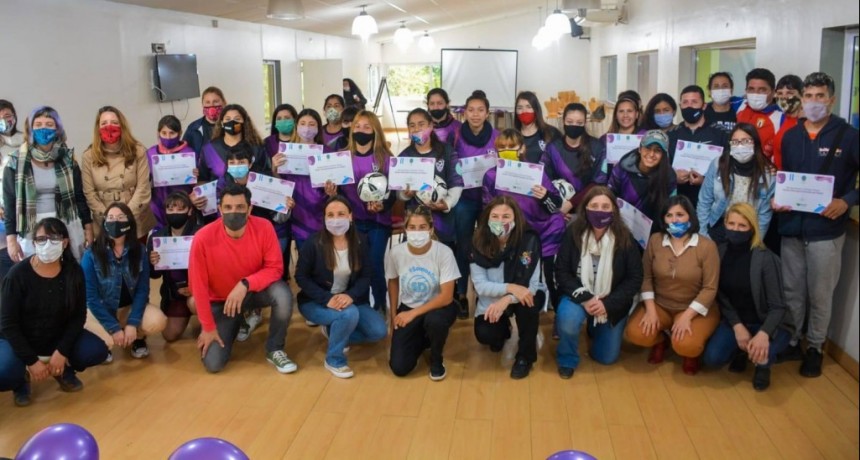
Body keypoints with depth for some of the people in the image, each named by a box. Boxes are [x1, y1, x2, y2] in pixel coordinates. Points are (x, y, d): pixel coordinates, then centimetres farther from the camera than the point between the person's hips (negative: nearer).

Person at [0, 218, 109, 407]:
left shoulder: (73, 271, -11)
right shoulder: (18, 274, -20)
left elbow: (78, 316, -7)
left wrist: (62, 351, -18)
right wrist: (31, 361, -21)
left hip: (58, 336, 3)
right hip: (20, 339, -3)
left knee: (97, 351, -21)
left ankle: (64, 369, 11)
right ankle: (22, 378, 6)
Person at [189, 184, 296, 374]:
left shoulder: (264, 228, -22)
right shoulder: (203, 238, -25)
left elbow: (275, 268, -16)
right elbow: (199, 286, -17)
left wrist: (245, 284, -33)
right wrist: (208, 327, -13)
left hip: (255, 291, 1)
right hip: (220, 301, 0)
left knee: (283, 294, -34)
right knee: (213, 364, -12)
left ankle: (274, 350, -8)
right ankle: (238, 322, 21)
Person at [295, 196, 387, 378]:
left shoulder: (360, 241, -6)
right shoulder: (313, 243, -16)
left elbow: (366, 276, -4)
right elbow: (301, 277, -12)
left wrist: (351, 295, -26)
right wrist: (327, 298, -26)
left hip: (349, 299, 4)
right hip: (316, 302, -4)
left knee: (379, 331, -13)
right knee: (349, 314, -34)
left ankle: (336, 332, 11)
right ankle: (334, 360, -9)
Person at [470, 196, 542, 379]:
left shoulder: (528, 240, -23)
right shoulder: (479, 243, -17)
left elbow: (532, 284, -24)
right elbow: (480, 286, -20)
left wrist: (507, 300, -39)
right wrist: (510, 287, -36)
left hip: (522, 296, -1)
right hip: (491, 300, 1)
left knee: (527, 304, -35)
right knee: (484, 335, -22)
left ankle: (525, 356, -8)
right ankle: (503, 330, 19)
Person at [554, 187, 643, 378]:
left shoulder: (625, 238, -15)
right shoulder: (573, 233, -15)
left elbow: (635, 279, -11)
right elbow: (561, 272, -12)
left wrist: (607, 304, -21)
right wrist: (584, 298, -24)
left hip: (612, 303, 1)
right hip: (579, 296, -1)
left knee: (606, 357, 7)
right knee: (567, 320, -34)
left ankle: (595, 327, 42)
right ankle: (567, 360, -1)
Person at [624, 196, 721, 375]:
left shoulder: (707, 246, -14)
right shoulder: (655, 240, -4)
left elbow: (710, 288, -14)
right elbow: (646, 277, 0)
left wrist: (686, 316, -22)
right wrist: (650, 310, -12)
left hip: (695, 309, -3)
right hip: (659, 304, 3)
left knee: (685, 345, -31)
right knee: (634, 333, -22)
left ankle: (691, 350, 10)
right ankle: (660, 341, 15)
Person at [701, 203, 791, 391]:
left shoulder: (766, 258, -21)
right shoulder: (720, 253, -7)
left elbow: (777, 306, -20)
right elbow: (721, 296, -2)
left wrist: (764, 334, -39)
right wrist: (737, 326, -16)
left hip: (766, 323, -3)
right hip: (734, 320, 4)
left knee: (760, 352, -35)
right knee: (712, 358, -19)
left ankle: (763, 365, 6)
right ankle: (742, 350, 16)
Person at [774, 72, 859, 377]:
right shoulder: (790, 136, 9)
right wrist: (776, 199, -4)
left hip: (826, 229, -3)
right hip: (791, 226, 4)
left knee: (820, 294, 7)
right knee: (791, 290, 12)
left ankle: (815, 347, 22)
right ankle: (791, 342, 26)